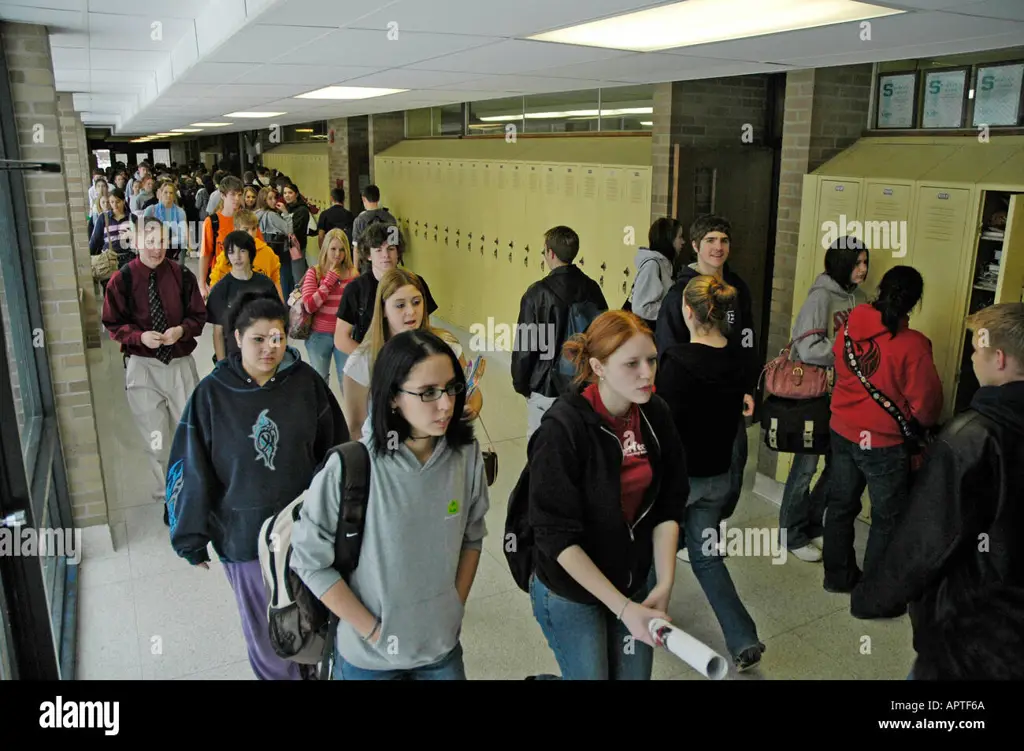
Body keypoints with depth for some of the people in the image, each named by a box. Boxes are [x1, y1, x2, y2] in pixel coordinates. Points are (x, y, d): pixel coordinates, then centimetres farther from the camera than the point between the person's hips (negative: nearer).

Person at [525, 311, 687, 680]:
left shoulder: (657, 415, -8)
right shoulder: (563, 428, -25)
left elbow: (667, 506, -2)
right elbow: (558, 535, -22)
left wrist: (665, 583, -14)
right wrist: (622, 607, -24)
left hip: (634, 583, 5)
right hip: (570, 592, -5)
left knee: (634, 674, 16)